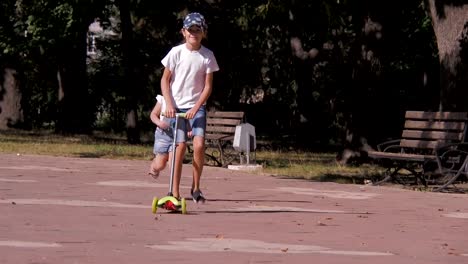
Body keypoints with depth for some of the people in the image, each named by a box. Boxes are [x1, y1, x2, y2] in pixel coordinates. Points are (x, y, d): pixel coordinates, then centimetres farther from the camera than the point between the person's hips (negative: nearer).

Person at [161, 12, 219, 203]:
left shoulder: (207, 56, -3)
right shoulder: (176, 52, -5)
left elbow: (208, 86, -2)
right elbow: (165, 80, 2)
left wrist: (196, 108, -12)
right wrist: (169, 104, -8)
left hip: (197, 106, 1)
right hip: (176, 106, -1)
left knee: (199, 145, -14)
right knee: (180, 146, -9)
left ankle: (195, 188, 4)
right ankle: (175, 191, -1)